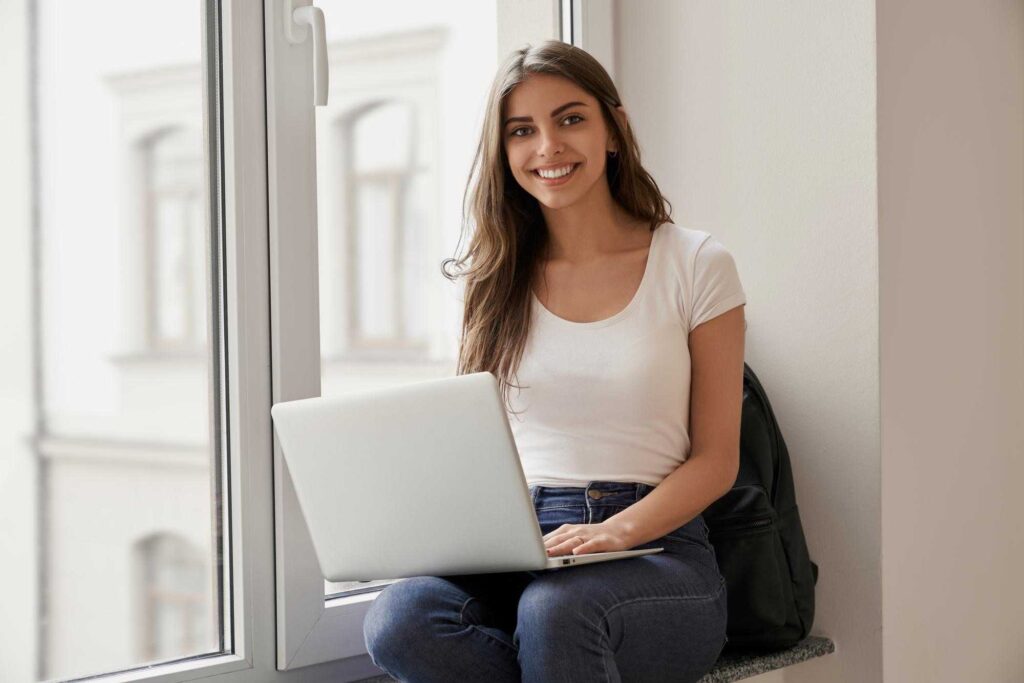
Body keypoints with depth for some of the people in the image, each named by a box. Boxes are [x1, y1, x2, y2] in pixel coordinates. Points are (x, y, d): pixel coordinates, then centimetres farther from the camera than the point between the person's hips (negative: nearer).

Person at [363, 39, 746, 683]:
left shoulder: (696, 266, 5)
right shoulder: (497, 280, 14)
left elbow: (716, 458, 2)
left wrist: (615, 532, -16)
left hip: (654, 544, -3)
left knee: (554, 610, -38)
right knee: (399, 619, -30)